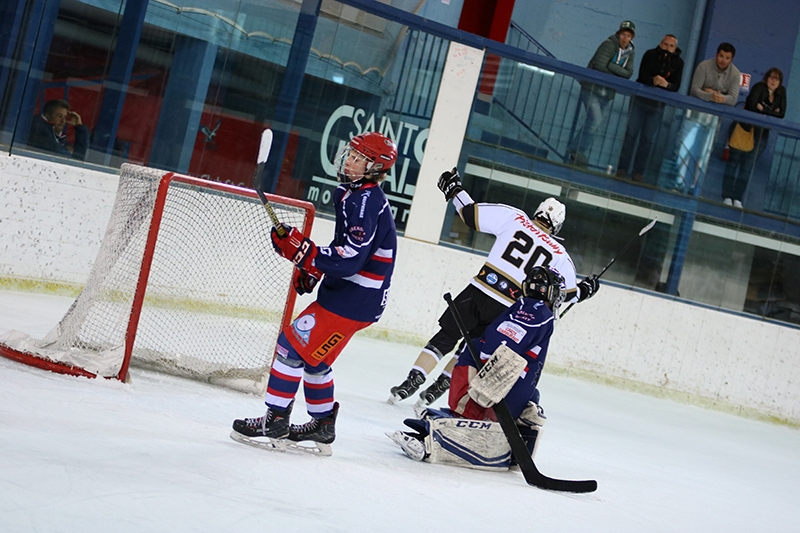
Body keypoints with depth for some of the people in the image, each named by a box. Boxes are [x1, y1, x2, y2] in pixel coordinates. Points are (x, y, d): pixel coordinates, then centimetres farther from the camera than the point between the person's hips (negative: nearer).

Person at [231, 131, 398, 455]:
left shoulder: (365, 202, -21)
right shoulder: (352, 194, 11)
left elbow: (349, 261, -28)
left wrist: (299, 249, -30)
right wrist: (313, 271, 14)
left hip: (354, 300, -10)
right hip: (343, 291, 10)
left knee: (292, 344, -10)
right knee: (313, 355, 18)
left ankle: (275, 423, -5)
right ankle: (323, 427, 29)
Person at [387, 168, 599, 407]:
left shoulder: (514, 218, 4)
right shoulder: (559, 253, 6)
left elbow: (471, 213, 3)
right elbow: (568, 292, 11)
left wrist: (455, 190, 18)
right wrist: (585, 290, 32)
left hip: (478, 291, -1)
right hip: (504, 311, 1)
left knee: (445, 339, 7)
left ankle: (413, 381, -2)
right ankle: (438, 388, 13)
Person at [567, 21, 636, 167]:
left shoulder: (630, 53, 7)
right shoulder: (609, 45, -13)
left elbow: (628, 73, -6)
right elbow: (599, 66, -22)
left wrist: (612, 67, -20)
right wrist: (617, 77, -10)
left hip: (607, 94, 7)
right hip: (591, 89, -7)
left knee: (594, 123, 8)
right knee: (594, 120, -16)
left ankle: (574, 151, 17)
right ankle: (575, 150, -6)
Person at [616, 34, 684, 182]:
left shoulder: (678, 62, -1)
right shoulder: (650, 55, -3)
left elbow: (676, 86, -7)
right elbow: (642, 77, -12)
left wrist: (666, 84, -30)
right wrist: (653, 80, -33)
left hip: (658, 104, 1)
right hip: (640, 99, -1)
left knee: (647, 139, 2)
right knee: (631, 134, -1)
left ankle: (638, 172, 5)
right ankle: (622, 168, 3)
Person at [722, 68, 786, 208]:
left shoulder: (781, 92, 3)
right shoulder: (759, 87, -10)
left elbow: (781, 113, -4)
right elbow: (752, 105, -23)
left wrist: (763, 109, -14)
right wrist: (772, 112, -13)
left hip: (761, 133, 4)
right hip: (744, 129, -4)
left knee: (747, 167, 3)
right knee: (733, 162, -1)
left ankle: (737, 199, 4)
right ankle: (727, 196, 1)